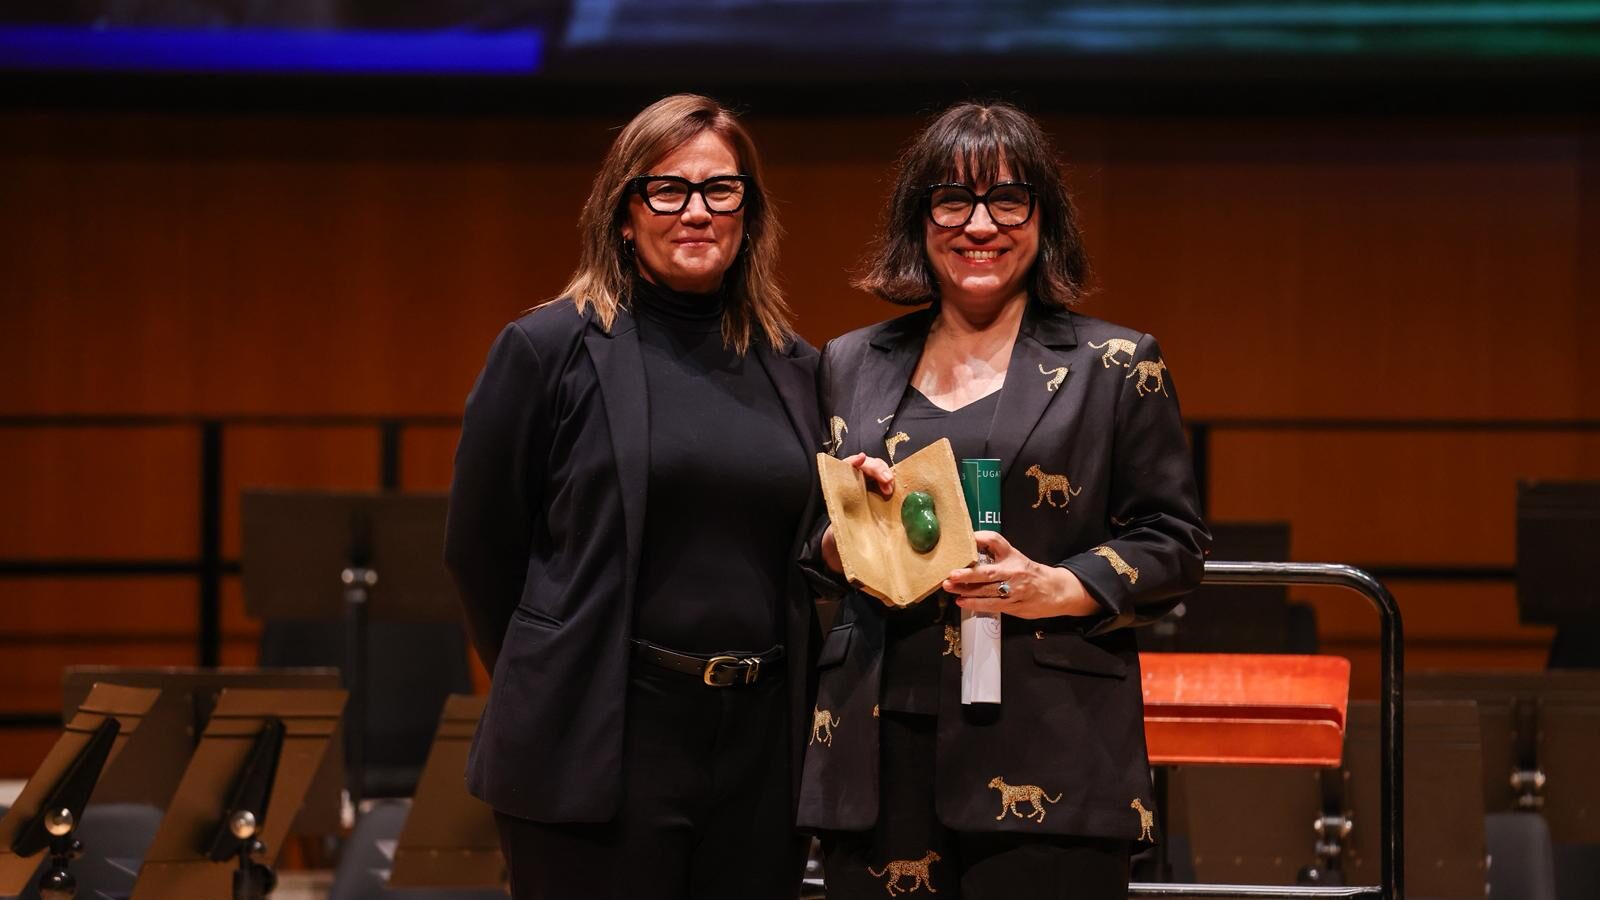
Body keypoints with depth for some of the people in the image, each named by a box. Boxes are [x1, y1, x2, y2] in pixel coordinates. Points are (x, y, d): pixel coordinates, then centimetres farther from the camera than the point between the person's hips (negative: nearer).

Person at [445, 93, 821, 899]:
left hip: (760, 746, 4)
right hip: (598, 749, -4)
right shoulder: (548, 349, -3)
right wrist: (550, 685, 8)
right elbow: (479, 546, 2)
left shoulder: (792, 369, 11)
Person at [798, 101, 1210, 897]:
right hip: (882, 751, 3)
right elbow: (810, 547, 21)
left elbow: (1173, 545, 4)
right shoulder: (852, 366, 16)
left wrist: (1057, 588, -12)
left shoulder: (1115, 367, 6)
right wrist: (843, 538, -2)